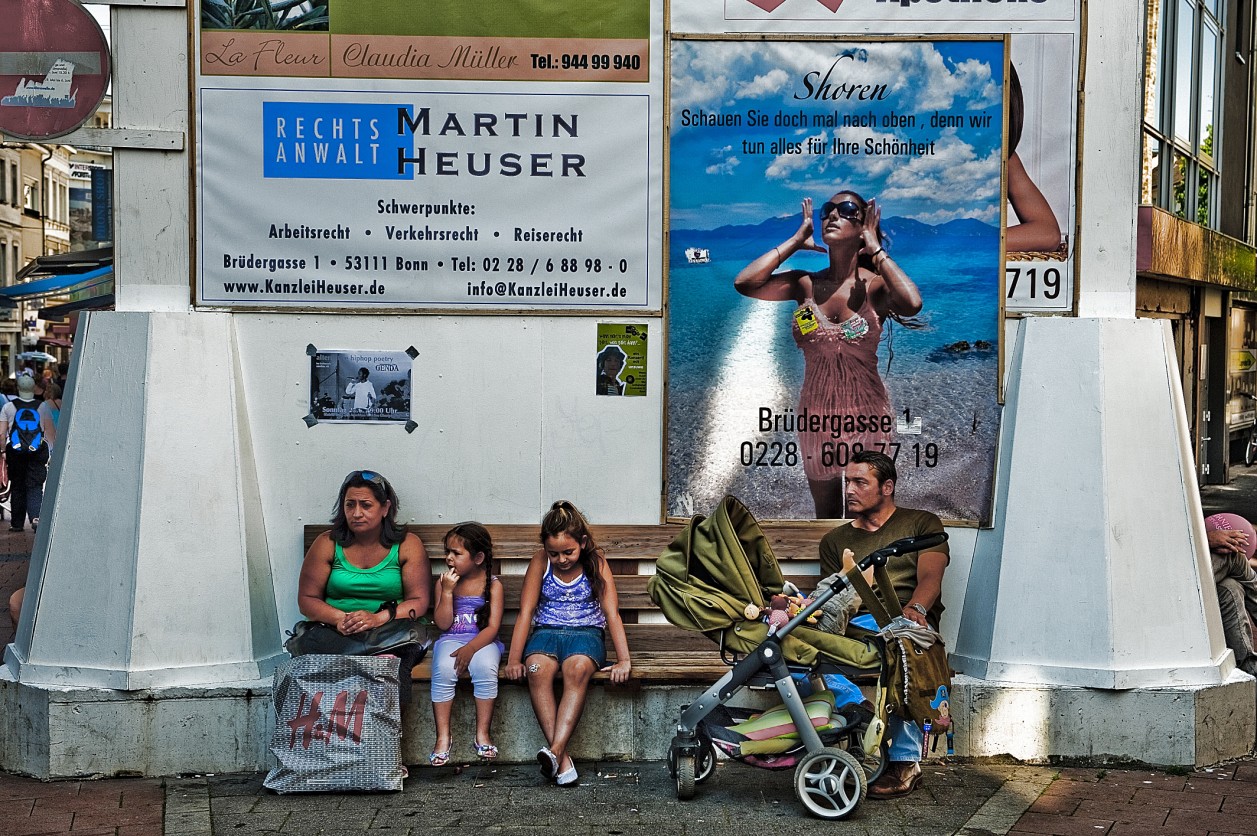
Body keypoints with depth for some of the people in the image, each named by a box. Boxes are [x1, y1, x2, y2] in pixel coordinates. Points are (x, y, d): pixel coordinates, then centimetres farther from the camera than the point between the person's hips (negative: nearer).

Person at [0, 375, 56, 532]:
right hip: (37, 453, 0)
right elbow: (51, 433, 1)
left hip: (15, 453, 0)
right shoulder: (43, 407, 0)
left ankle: (17, 523, 14)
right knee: (35, 488, 2)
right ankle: (36, 516, -21)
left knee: (17, 488, 10)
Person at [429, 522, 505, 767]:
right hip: (451, 640, 2)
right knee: (443, 670, -31)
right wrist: (447, 591, -10)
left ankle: (483, 733, -20)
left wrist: (470, 648, -21)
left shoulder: (492, 584, 1)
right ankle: (443, 735, -22)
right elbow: (443, 624, 0)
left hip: (483, 641, -1)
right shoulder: (444, 582, 7)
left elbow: (493, 627, -8)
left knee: (486, 668, -34)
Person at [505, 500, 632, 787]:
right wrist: (514, 659, -13)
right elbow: (526, 612, -4)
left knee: (578, 669, -37)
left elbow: (612, 613, -8)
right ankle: (562, 758, -36)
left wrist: (624, 660, -17)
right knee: (537, 669, -34)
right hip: (547, 631, 1)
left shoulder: (596, 563, -3)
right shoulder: (540, 562, -1)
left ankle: (555, 749, -45)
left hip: (586, 632, -1)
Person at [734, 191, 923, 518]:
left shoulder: (875, 285, -10)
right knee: (825, 513, 20)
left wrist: (874, 247, -20)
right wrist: (797, 239, -9)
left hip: (867, 417, -3)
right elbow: (745, 283, -17)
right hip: (816, 417, 3)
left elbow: (912, 304, -33)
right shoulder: (805, 284, -3)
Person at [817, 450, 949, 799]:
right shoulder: (834, 541, 28)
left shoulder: (921, 524, 18)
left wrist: (914, 609, -20)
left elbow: (930, 578, 2)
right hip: (853, 625, 3)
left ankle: (906, 761, -32)